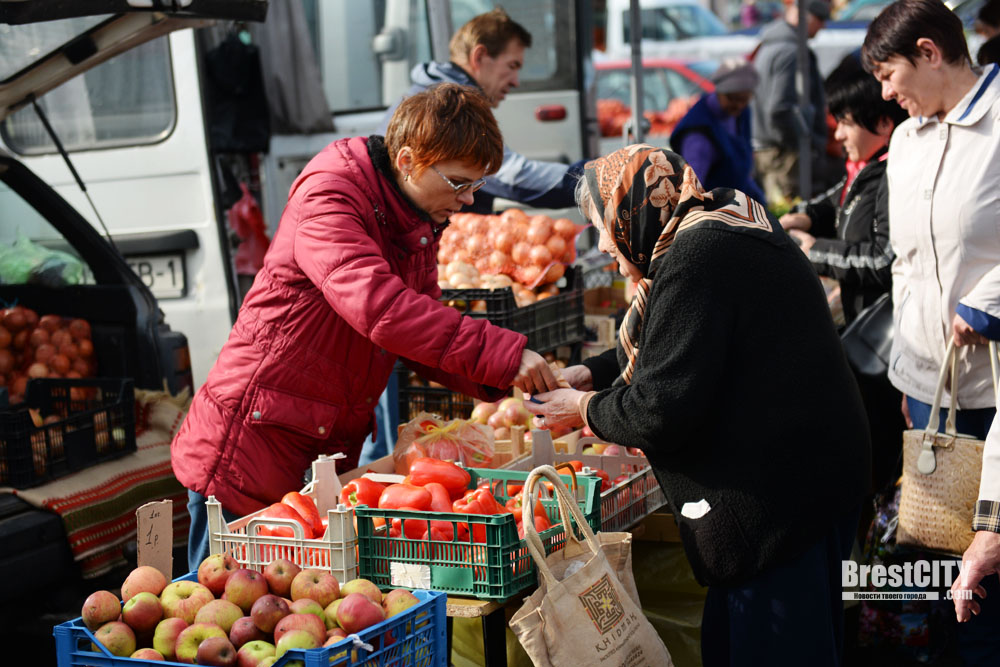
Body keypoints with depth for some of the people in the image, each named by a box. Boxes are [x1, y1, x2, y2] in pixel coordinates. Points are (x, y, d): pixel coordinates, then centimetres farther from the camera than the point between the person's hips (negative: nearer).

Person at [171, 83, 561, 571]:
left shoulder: (420, 224, 11)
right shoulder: (327, 195, -17)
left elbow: (424, 331, 13)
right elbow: (377, 306, -33)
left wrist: (497, 382, -6)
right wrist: (500, 354, -34)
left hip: (329, 451, 8)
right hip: (250, 448, -8)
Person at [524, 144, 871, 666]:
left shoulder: (692, 261, -20)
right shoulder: (730, 228, 14)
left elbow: (662, 411, -22)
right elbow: (674, 350, 27)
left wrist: (587, 410, -4)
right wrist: (593, 372, 17)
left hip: (777, 497, -11)